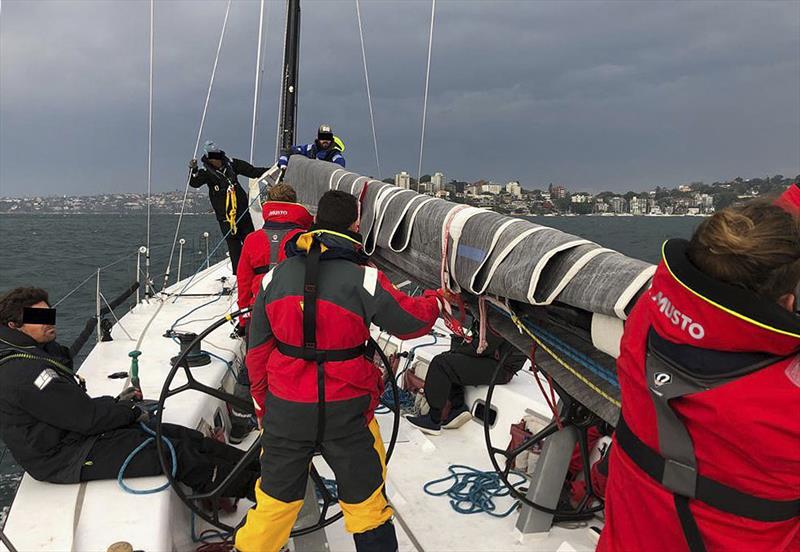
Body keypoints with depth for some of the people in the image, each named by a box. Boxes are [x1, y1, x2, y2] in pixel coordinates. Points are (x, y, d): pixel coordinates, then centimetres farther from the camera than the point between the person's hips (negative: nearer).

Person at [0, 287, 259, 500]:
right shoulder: (22, 371, -22)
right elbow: (85, 416, -23)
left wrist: (114, 404, 3)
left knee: (184, 436, -2)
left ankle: (252, 464, -1)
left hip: (76, 434, 10)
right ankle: (250, 484, -9)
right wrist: (132, 412, -9)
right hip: (68, 458, -10)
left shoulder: (36, 354, 12)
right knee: (174, 454, -15)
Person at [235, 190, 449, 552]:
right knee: (364, 501, 17)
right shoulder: (364, 279, -16)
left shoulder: (275, 276, -3)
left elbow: (257, 350, 4)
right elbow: (412, 321, -6)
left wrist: (262, 403, 17)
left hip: (285, 411, 3)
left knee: (275, 497, 20)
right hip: (345, 412, -3)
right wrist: (435, 299, 15)